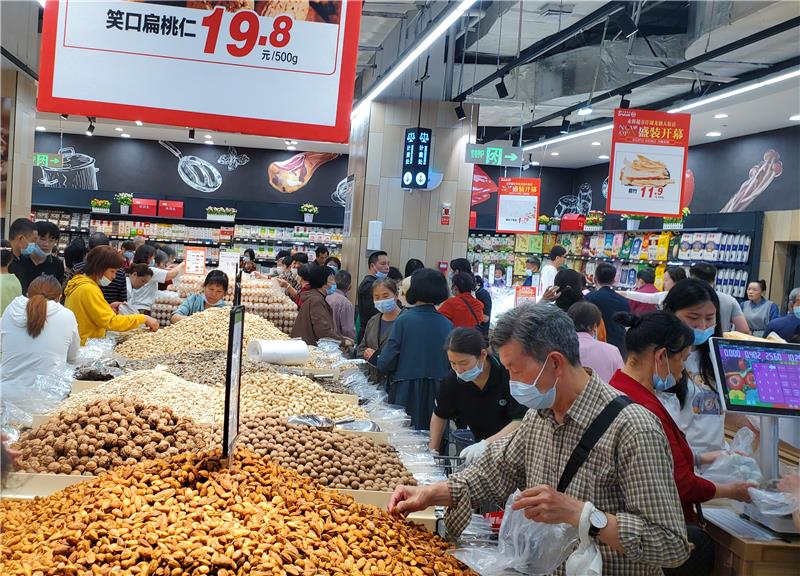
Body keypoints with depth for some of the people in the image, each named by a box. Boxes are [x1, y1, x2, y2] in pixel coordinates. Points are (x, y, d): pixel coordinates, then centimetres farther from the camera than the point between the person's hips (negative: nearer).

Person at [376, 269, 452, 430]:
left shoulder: (404, 320, -9)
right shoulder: (447, 325, 0)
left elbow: (386, 363, -10)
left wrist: (374, 357, 10)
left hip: (406, 394, -3)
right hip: (437, 396, 3)